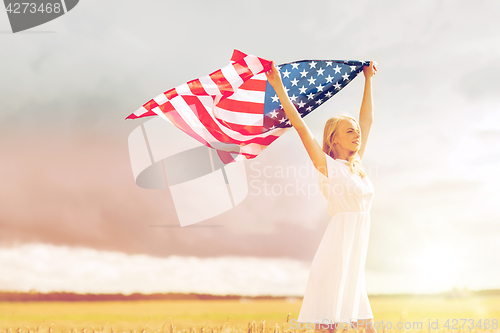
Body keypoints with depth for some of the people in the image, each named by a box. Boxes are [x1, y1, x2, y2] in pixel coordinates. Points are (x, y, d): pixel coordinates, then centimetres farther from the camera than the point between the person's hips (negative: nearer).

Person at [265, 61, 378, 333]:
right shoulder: (328, 165, -3)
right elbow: (300, 126, -9)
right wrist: (280, 89, -12)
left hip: (356, 260, 7)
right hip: (336, 252, -7)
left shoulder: (357, 165, 15)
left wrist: (368, 80, 29)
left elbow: (367, 119, 23)